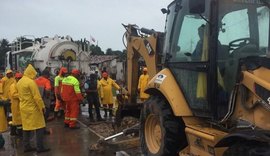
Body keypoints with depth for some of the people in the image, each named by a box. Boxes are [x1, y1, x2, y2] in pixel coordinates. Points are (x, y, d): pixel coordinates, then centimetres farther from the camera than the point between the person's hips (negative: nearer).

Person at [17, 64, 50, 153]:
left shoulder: (19, 82, 10)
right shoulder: (31, 82, -16)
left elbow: (20, 95, 16)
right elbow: (37, 96, -18)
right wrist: (42, 107, -12)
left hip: (23, 107, 8)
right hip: (33, 108, -8)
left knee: (26, 127, 14)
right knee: (39, 127, -1)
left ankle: (26, 146, 19)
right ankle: (40, 147, 2)